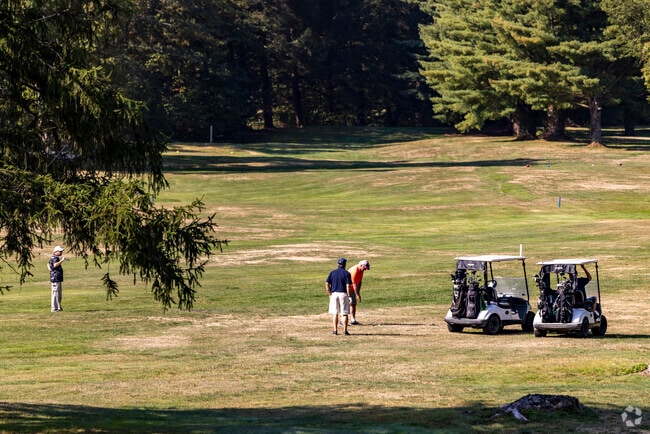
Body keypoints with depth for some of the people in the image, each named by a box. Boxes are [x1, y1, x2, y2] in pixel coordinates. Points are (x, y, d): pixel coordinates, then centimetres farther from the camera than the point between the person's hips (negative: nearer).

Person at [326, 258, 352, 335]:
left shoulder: (332, 272, 6)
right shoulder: (346, 273, -3)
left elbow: (327, 284, -1)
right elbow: (348, 286, -11)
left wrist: (330, 294, 4)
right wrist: (349, 296, -8)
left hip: (334, 294, 3)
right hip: (343, 294, -3)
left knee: (335, 313, 8)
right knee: (344, 313, 4)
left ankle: (335, 330, 5)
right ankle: (345, 330, 1)